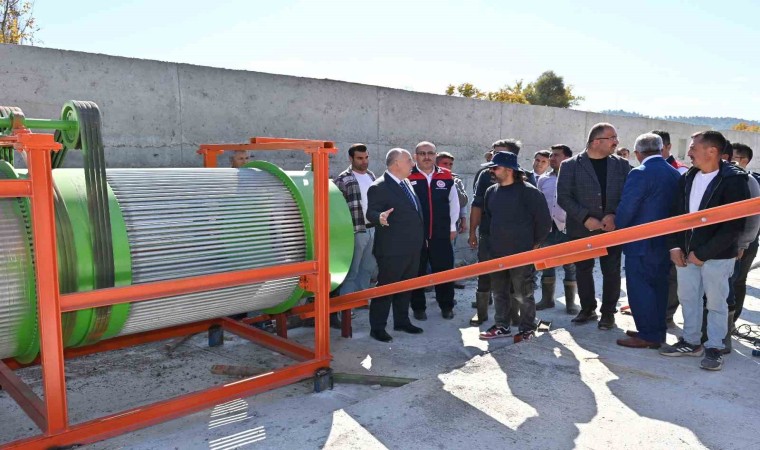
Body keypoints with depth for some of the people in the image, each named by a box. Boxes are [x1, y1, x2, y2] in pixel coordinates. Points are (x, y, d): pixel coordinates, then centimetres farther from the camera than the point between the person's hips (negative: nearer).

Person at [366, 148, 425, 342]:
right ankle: (377, 327, 10)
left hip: (412, 248, 9)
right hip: (392, 249, -8)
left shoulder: (407, 183, 13)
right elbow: (371, 212, -22)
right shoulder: (379, 187, -14)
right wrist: (380, 217, -43)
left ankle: (402, 321, 31)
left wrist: (420, 239, 25)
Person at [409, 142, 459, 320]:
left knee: (445, 270, 8)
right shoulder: (408, 177, -5)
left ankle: (446, 305, 24)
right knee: (417, 272, 8)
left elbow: (454, 202, 13)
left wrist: (452, 227, 12)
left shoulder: (446, 176, 4)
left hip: (441, 234, 2)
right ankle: (418, 307, 22)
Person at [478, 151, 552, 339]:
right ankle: (502, 326, 27)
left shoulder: (528, 191, -11)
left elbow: (544, 220, -6)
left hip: (521, 253, -6)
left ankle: (527, 329, 17)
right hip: (497, 253, 6)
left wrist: (534, 244, 0)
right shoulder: (491, 192, 7)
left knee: (523, 294, 3)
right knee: (499, 292, 14)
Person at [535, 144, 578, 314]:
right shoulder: (543, 179, 8)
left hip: (567, 228, -4)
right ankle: (547, 299, 23)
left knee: (570, 267, 4)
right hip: (547, 228, 4)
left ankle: (570, 302, 15)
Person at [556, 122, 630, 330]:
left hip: (612, 228, 1)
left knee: (611, 272, 5)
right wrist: (586, 218, -15)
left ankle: (608, 312, 19)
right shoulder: (570, 165, -3)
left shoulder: (622, 164, 6)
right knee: (583, 270, 10)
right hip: (582, 229, -1)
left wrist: (614, 215, -13)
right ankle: (587, 309, 26)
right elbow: (563, 197, -7)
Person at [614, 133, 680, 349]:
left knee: (639, 288, -1)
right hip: (665, 241, 8)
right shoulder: (675, 174, 6)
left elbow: (626, 209, -18)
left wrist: (617, 228, -1)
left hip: (641, 243, -8)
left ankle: (648, 336, 4)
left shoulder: (640, 174, -17)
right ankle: (658, 331, 25)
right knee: (658, 286, 15)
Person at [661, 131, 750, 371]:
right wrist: (675, 245, -2)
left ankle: (714, 347, 21)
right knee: (688, 298, 14)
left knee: (716, 303, 7)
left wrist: (703, 253, -17)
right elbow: (677, 213, 10)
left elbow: (734, 225, -17)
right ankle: (691, 342, 28)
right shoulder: (687, 178, 5)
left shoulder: (734, 180, -13)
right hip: (686, 252, 6)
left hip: (717, 255, -6)